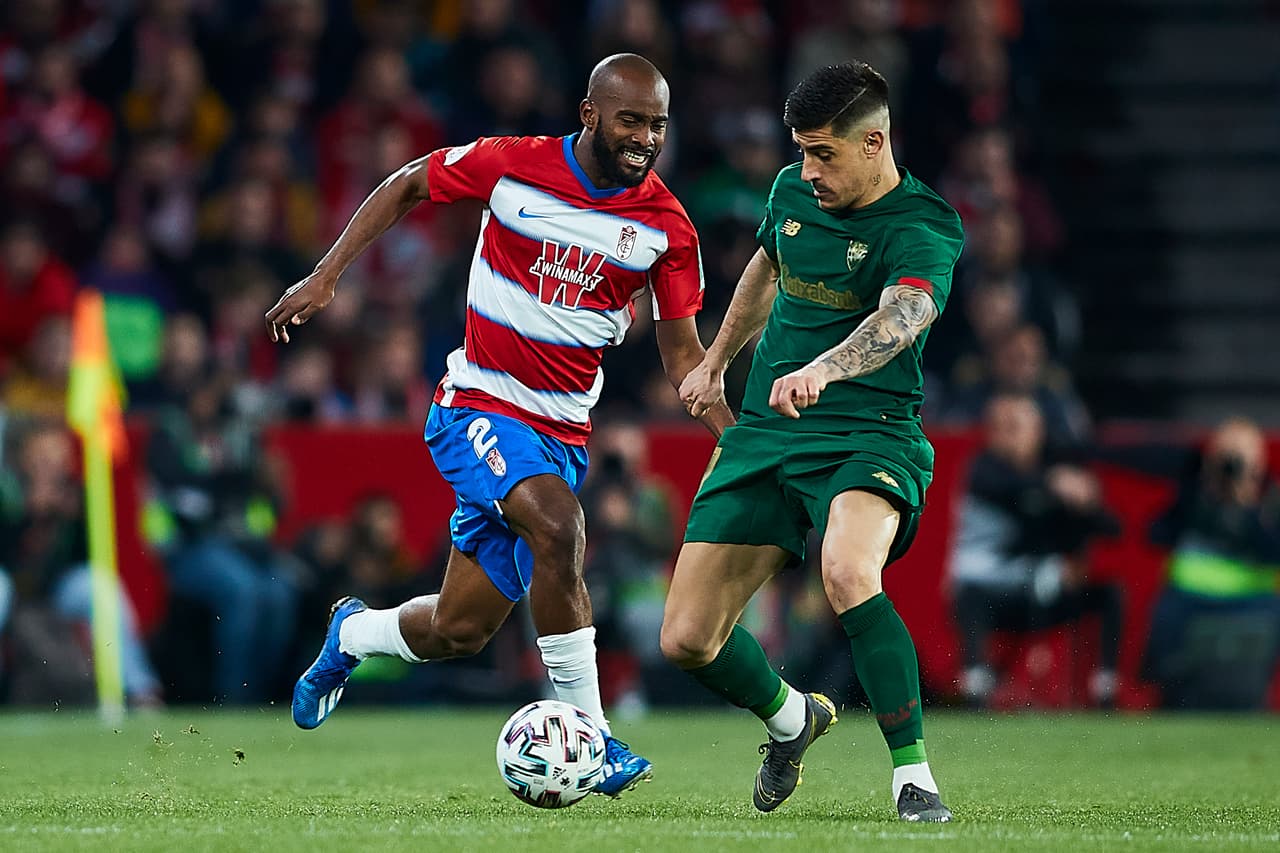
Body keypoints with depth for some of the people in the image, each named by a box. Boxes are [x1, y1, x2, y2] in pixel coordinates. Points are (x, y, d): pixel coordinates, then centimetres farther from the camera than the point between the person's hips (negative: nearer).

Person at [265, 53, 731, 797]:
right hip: (480, 405, -4)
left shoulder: (667, 226, -4)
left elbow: (681, 352, 2)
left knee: (457, 633, 5)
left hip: (563, 431, 4)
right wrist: (325, 277, -2)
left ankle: (354, 634, 39)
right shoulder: (512, 166, -11)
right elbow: (407, 186, 4)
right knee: (557, 525, -33)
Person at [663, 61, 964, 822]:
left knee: (848, 574, -38)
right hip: (765, 434, 6)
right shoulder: (794, 191, 6)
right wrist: (716, 362, 39)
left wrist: (819, 369, -54)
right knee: (686, 639, 0)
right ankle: (790, 718, 34)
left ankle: (914, 776, -25)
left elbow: (901, 317, -36)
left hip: (869, 436, -6)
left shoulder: (923, 228, -15)